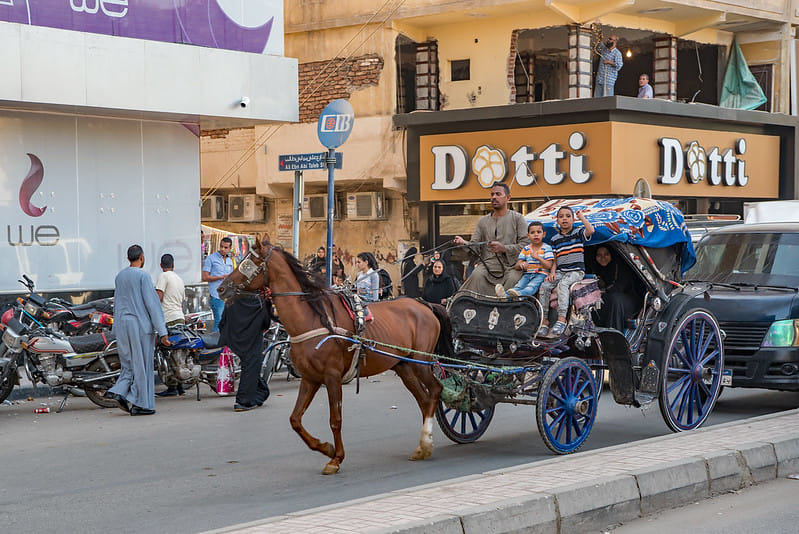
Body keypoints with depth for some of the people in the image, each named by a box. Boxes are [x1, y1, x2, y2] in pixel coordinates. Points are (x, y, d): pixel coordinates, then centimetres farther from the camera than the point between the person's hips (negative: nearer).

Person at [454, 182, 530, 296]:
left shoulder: (517, 218, 12)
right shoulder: (483, 221, 23)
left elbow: (526, 245, 0)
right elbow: (475, 246, 13)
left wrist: (504, 248, -13)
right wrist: (464, 243, -10)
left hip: (511, 266, -2)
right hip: (487, 264, 2)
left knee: (513, 279, -36)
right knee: (477, 275, -32)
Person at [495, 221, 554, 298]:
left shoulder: (547, 248, 4)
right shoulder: (526, 249, 16)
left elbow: (549, 266, -6)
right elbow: (517, 266, 11)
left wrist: (538, 258, -20)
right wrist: (521, 264, -15)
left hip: (541, 275, -4)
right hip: (528, 274, 4)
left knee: (532, 286, -34)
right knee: (519, 285, -25)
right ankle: (505, 295, -55)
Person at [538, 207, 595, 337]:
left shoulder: (578, 233, 3)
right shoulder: (554, 239, 13)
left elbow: (591, 230, -19)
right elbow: (555, 259, 14)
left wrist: (581, 216, -8)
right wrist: (553, 272, -4)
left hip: (576, 271, -4)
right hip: (560, 271, 4)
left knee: (563, 284, -34)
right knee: (544, 286, -21)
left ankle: (562, 319, -38)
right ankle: (544, 320, -19)